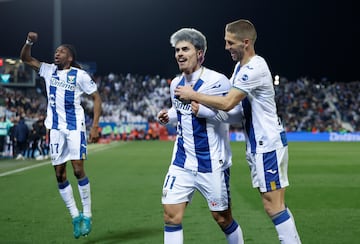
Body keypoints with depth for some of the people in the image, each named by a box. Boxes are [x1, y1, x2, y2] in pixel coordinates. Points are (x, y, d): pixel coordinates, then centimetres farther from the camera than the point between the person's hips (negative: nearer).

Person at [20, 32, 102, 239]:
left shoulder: (80, 75, -6)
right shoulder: (49, 71, 8)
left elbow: (97, 98, -4)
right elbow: (26, 58, 14)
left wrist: (95, 126, -11)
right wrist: (30, 42, -6)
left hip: (75, 127, -5)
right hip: (56, 128, 5)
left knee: (78, 169, -11)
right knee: (59, 174, 3)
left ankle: (87, 215, 2)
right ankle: (75, 216, 13)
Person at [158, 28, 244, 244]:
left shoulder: (216, 81, -16)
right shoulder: (176, 84, 7)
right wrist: (169, 116, 3)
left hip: (212, 164, -5)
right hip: (182, 163, 6)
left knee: (222, 218, 7)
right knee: (171, 215, -3)